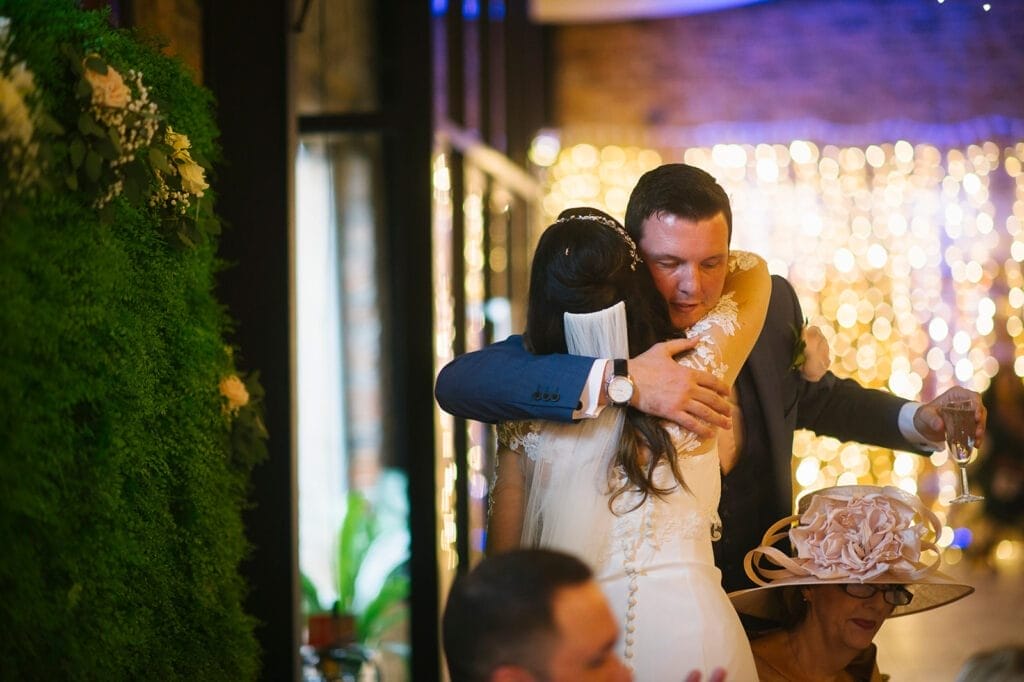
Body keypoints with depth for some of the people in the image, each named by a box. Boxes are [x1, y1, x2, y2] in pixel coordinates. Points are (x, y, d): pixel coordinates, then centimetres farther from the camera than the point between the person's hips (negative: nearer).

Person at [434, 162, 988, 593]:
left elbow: (813, 397, 16)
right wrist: (618, 380, -45)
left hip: (762, 586, 4)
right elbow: (457, 382, -37)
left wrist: (920, 421, 1)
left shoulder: (771, 304, -6)